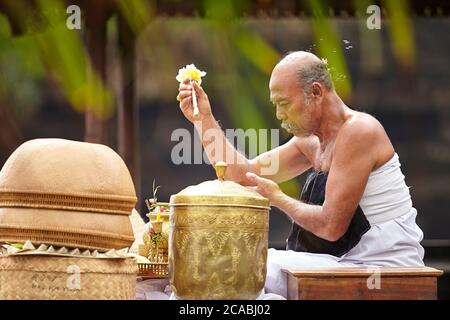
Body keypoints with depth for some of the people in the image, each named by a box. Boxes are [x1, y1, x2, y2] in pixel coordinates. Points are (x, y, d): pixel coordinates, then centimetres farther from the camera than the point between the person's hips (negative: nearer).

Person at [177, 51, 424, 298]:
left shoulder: (358, 131, -18)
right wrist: (204, 119, 10)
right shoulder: (310, 141, 10)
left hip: (385, 269, -8)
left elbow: (330, 226, -22)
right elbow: (244, 174, 14)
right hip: (351, 263, 8)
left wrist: (278, 199, -7)